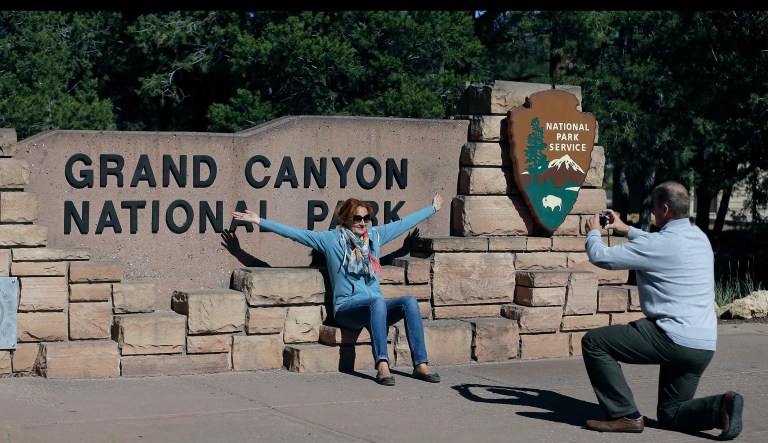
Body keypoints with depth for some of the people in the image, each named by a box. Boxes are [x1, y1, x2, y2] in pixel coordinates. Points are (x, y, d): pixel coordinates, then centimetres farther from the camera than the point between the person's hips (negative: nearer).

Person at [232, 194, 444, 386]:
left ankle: (420, 365, -30)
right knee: (378, 302, -38)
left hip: (376, 307, 5)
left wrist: (432, 209, 39)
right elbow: (294, 233, 3)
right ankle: (382, 366, -46)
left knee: (409, 302, -26)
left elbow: (404, 223, 29)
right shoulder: (331, 239, 5)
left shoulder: (375, 235, 18)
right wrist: (259, 221, -1)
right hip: (347, 308, -4)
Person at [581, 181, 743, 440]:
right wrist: (626, 230, 37)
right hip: (705, 347, 9)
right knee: (670, 415, 19)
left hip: (672, 339, -9)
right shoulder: (699, 237, 12)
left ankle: (625, 416, 0)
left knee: (593, 342, 0)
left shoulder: (660, 243, -14)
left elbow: (601, 257, -7)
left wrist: (593, 232, 14)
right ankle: (720, 406, -7)